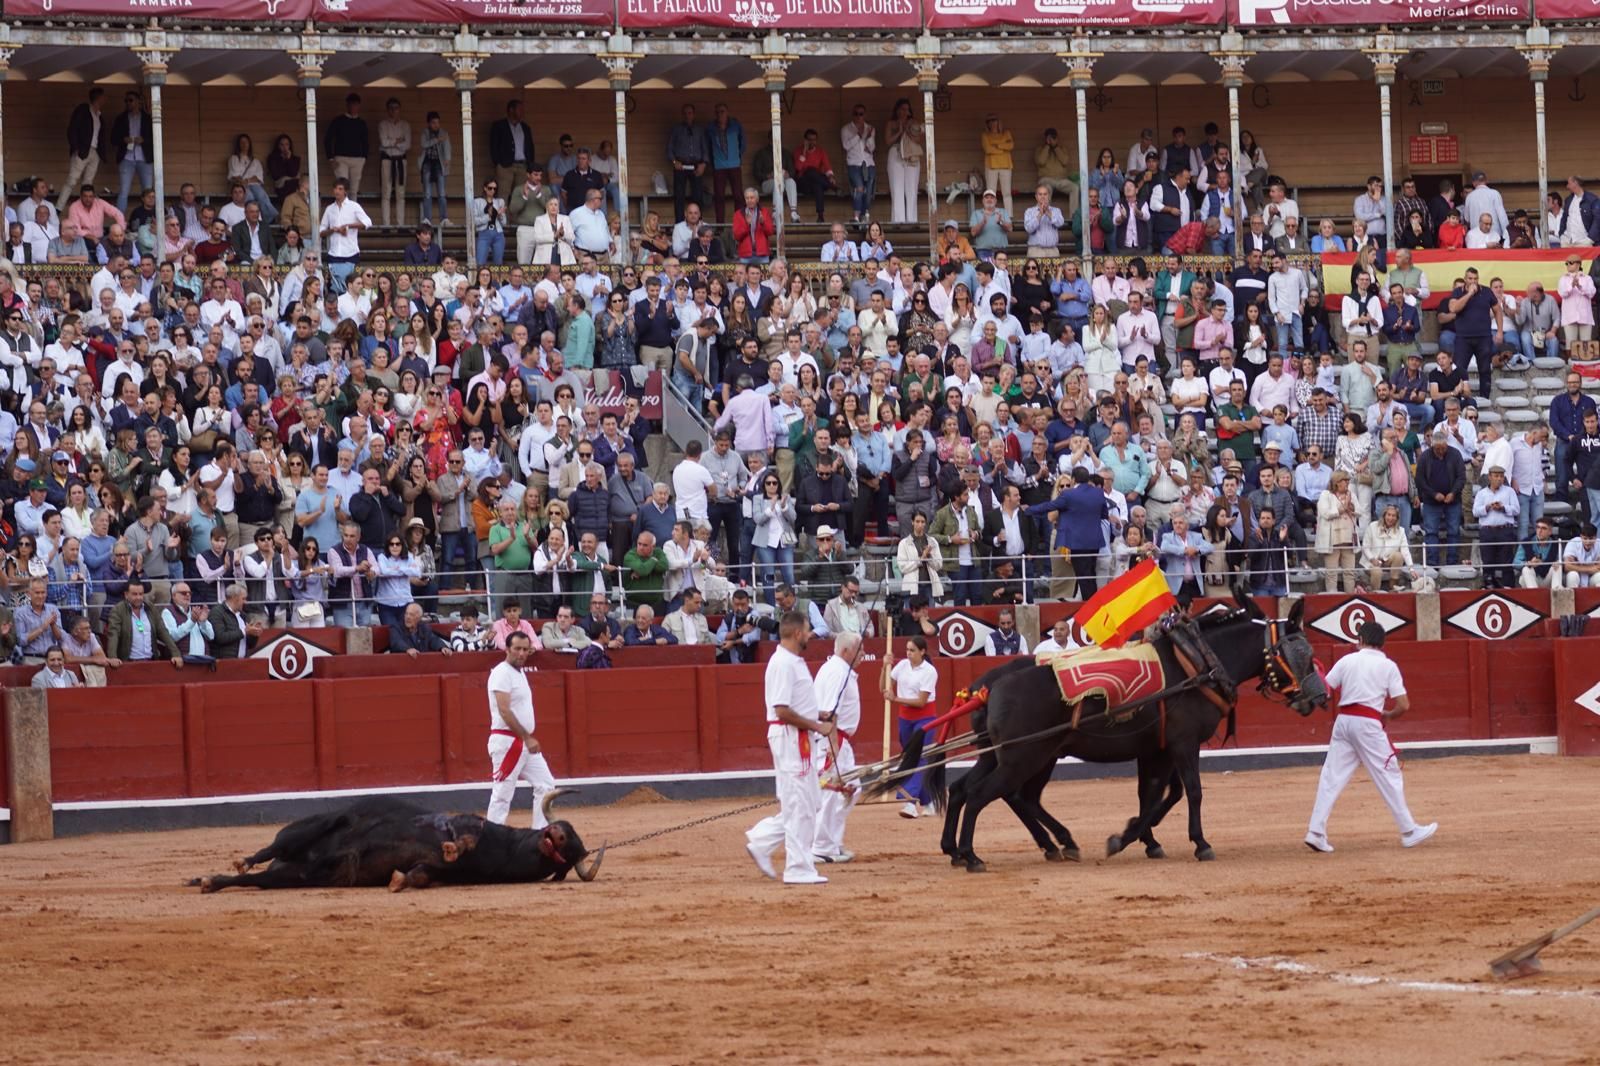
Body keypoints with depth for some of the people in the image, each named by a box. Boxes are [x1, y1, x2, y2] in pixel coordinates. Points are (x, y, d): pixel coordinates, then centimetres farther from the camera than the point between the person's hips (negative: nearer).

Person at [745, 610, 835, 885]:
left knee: (808, 801, 14)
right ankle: (799, 869, -3)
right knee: (799, 804, -6)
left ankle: (760, 841, 18)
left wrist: (820, 716, 10)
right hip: (789, 736, -10)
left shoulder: (794, 662, 15)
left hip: (799, 739, 10)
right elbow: (782, 711, -22)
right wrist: (817, 726, -17)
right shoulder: (783, 664, -16)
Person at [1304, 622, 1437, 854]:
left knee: (1332, 777, 4)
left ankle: (1316, 832, -4)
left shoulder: (1347, 660, 9)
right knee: (1389, 775, 5)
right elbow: (1403, 705, -3)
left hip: (1343, 721, 3)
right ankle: (1409, 832, 9)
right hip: (1368, 723, -3)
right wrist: (1388, 715, 16)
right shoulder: (1388, 666, 3)